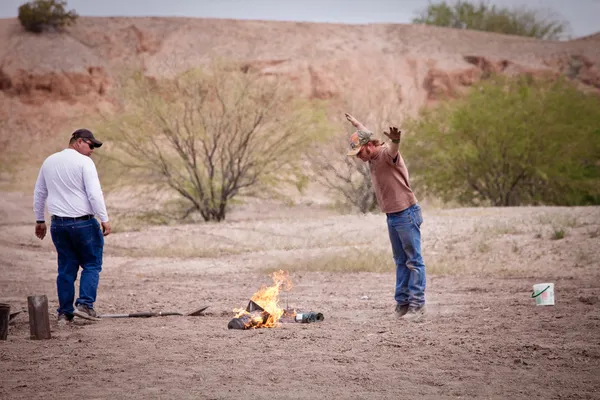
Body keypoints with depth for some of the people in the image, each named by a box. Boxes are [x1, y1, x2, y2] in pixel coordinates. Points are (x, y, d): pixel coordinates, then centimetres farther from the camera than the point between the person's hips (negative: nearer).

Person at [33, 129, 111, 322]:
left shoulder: (49, 162, 13)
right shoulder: (84, 162, -8)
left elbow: (39, 193, 19)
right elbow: (94, 193, -16)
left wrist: (39, 220, 27)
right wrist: (104, 219, -12)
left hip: (58, 223, 6)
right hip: (82, 222, -6)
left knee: (66, 268, 11)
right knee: (92, 264, 5)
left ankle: (65, 312, 11)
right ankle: (85, 304, -6)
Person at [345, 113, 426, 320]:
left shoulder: (386, 153, -15)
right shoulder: (372, 158, 12)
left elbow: (393, 149, -42)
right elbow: (366, 133, 35)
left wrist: (394, 141, -66)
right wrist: (355, 123, 54)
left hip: (406, 213, -9)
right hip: (392, 216, 9)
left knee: (414, 260, -7)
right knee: (400, 261, 11)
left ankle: (417, 303, -8)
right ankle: (402, 302, 14)